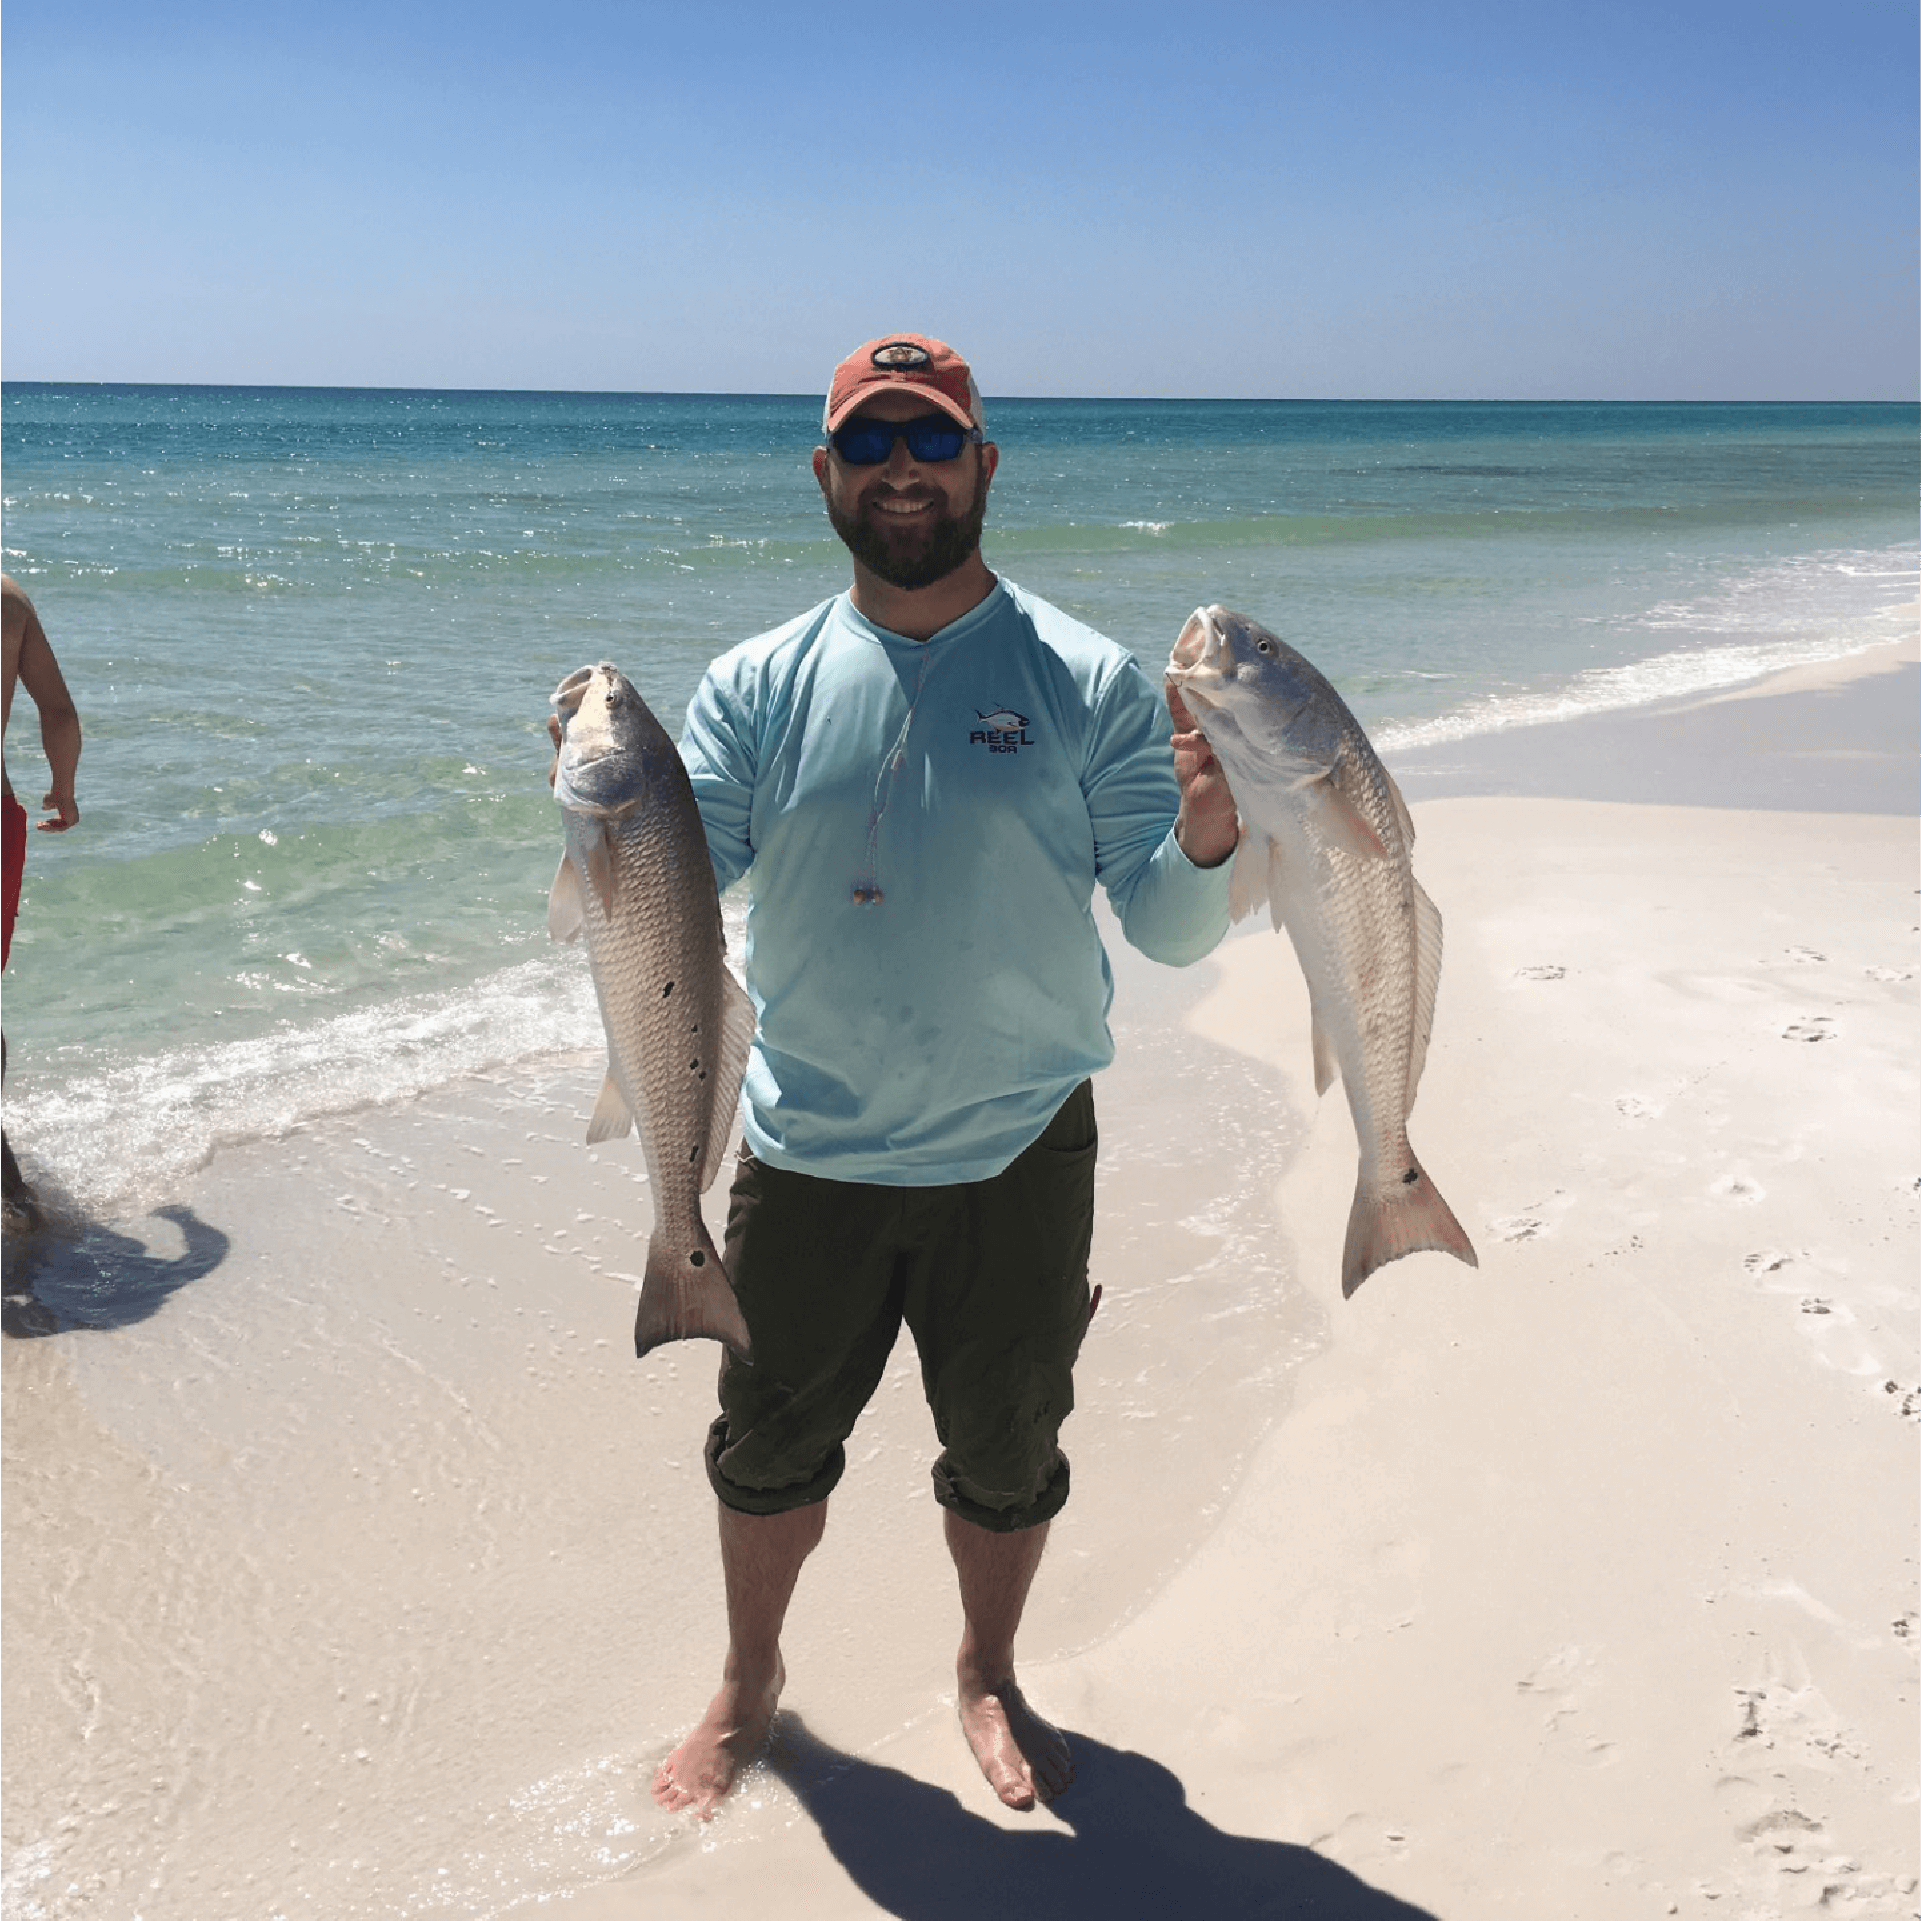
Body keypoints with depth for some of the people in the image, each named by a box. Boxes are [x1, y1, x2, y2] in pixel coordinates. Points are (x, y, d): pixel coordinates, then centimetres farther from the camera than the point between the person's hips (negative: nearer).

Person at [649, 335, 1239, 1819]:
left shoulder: (1086, 682, -6)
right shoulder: (759, 687, -1)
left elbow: (1170, 931, -8)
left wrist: (1205, 839, -29)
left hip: (1017, 1153, -1)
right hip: (808, 1152, 1)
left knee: (1007, 1451, 17)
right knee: (770, 1445, 17)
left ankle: (990, 1679, 46)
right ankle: (750, 1681, 45)